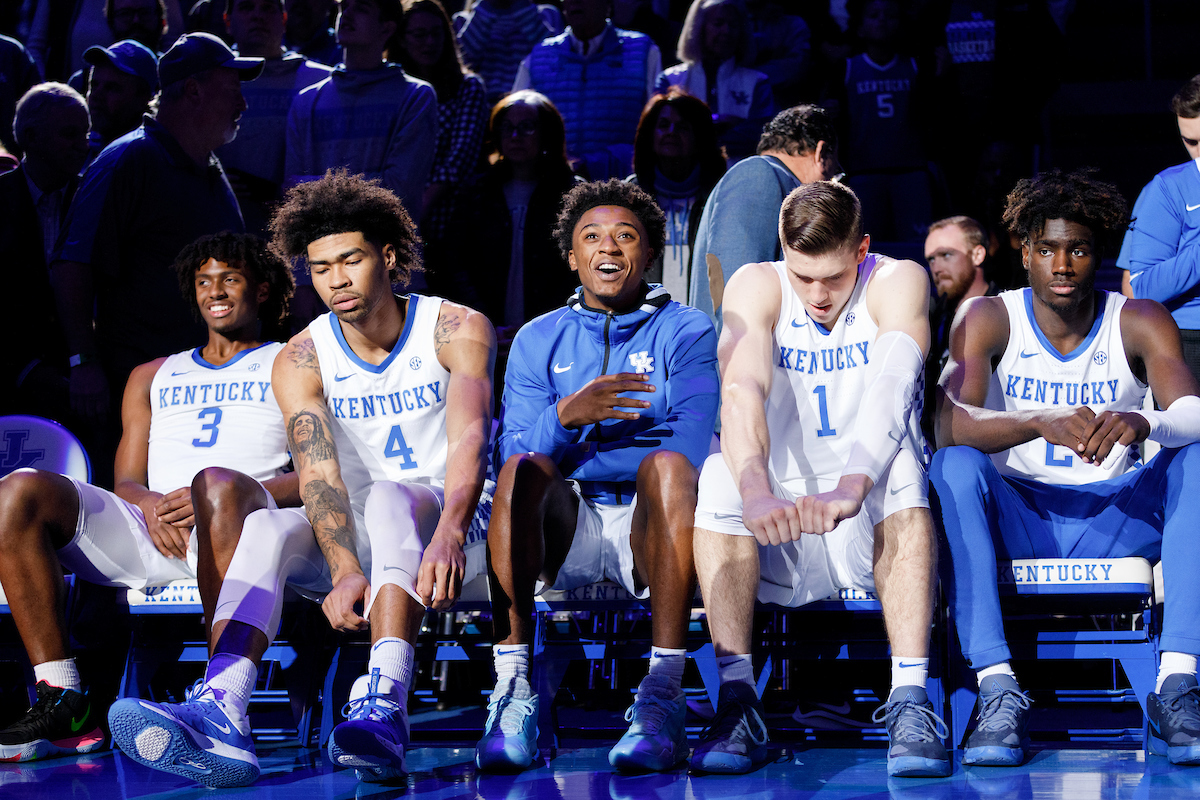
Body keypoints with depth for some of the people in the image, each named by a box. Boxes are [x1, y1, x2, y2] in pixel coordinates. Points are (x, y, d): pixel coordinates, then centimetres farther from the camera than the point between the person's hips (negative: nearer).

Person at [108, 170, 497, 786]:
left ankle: (384, 706, -56)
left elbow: (469, 439, -21)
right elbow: (318, 471, -16)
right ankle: (221, 712, -52)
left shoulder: (456, 330, -4)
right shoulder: (300, 361, 1)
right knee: (264, 527, -27)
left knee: (388, 496, -35)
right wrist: (345, 570, -35)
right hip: (349, 533, 3)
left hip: (446, 524, -3)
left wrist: (448, 534, -42)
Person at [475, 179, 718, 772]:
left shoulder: (686, 332, 10)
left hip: (650, 524, -2)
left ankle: (662, 697, -40)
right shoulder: (538, 340, 17)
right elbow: (516, 456, 4)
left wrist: (572, 456, -10)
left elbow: (692, 446, -7)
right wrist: (566, 416, -18)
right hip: (564, 531, 2)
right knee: (523, 471, -29)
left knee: (665, 466, -34)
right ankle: (514, 691, -33)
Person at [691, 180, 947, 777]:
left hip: (876, 532, -1)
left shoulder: (898, 282, -7)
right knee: (721, 473, -27)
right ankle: (737, 702, -26)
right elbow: (742, 389, -23)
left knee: (901, 464, -32)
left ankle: (911, 703, -36)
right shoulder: (757, 286, -4)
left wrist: (851, 487, -47)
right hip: (777, 541, 2)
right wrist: (756, 489, -44)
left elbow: (893, 388, -27)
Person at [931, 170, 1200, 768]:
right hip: (1015, 515, -1)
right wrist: (1043, 422, -41)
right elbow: (950, 425, -22)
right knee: (954, 467, -31)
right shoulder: (986, 320, -5)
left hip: (1113, 516, 1)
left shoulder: (1140, 323, -2)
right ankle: (998, 689, -39)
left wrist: (1144, 422, -44)